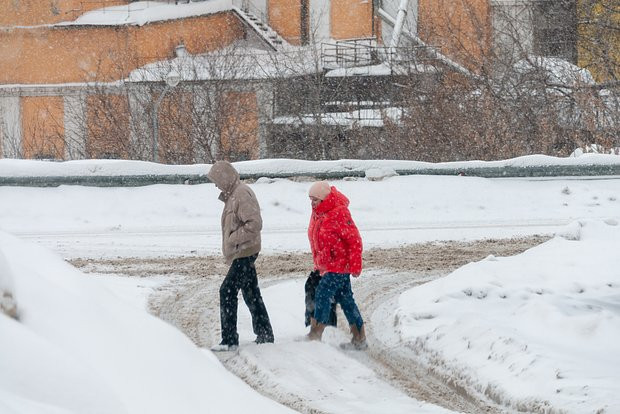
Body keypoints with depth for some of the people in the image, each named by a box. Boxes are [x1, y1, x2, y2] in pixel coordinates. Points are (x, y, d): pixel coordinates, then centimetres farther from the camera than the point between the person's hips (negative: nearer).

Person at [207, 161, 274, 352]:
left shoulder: (242, 194, -18)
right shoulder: (233, 194, 15)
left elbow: (254, 224, -25)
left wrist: (234, 239, -20)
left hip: (244, 252, -11)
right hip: (245, 252, 11)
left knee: (227, 291, -11)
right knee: (251, 293, 16)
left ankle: (229, 340, -11)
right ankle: (265, 334, 24)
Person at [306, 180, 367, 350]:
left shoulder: (339, 213, -18)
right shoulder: (317, 214, 9)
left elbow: (354, 240, -17)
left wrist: (355, 266, -18)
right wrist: (318, 265, 23)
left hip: (338, 267, -9)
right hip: (326, 266, 9)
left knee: (323, 295, -15)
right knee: (346, 300, 12)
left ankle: (315, 335, -13)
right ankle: (359, 339, 18)